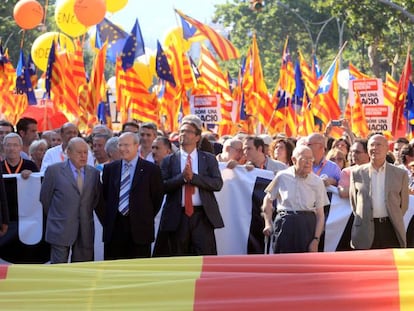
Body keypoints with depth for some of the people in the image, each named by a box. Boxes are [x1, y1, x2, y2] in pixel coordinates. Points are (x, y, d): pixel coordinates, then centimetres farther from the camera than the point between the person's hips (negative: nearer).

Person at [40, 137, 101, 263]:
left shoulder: (94, 173, 9)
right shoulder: (54, 170, -1)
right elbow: (44, 198, 5)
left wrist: (86, 216, 13)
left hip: (85, 232, 3)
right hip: (61, 229, -3)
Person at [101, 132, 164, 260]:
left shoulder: (151, 169, 0)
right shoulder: (110, 168, 10)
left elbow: (157, 198, 4)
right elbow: (104, 195, 16)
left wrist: (146, 219, 4)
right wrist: (107, 219, 12)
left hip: (139, 228, -3)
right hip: (114, 229, 3)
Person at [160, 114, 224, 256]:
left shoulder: (209, 159, 10)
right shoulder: (169, 160, 10)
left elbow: (218, 183, -4)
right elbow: (163, 186, -2)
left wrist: (193, 176, -13)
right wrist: (182, 177, -16)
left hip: (202, 217, -1)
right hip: (177, 217, 1)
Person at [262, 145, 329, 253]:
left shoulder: (317, 181, 2)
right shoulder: (282, 177, 1)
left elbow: (320, 214, 2)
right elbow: (268, 200, 14)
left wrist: (316, 239, -6)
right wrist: (268, 224, 5)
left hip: (307, 226, 1)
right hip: (285, 224, -1)